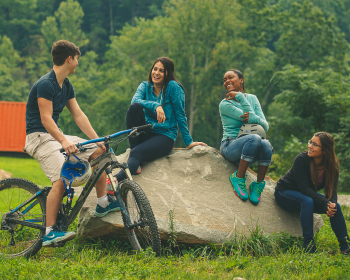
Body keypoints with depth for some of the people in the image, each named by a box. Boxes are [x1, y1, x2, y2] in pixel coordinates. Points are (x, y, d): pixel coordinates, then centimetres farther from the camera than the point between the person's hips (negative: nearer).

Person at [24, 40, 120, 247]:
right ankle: (50, 232, -24)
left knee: (99, 151, 2)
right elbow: (46, 119, -25)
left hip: (57, 135, 9)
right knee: (62, 179, -26)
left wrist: (98, 140, 0)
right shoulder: (46, 84, -17)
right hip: (40, 137, -9)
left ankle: (103, 203, 9)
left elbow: (79, 115, 10)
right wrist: (64, 141, -37)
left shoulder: (66, 85, 12)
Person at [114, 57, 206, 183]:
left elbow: (180, 115, -4)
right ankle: (134, 156, -22)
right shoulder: (145, 86, 8)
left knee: (136, 153, -32)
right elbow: (135, 100, -14)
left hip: (164, 136, -5)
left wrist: (188, 142, -4)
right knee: (135, 107, -22)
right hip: (146, 133, 5)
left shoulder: (173, 87, -6)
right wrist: (155, 106, -31)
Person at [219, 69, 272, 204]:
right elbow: (250, 116, -13)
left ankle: (259, 184, -17)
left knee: (266, 144, -33)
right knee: (254, 138, -36)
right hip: (230, 146, -3)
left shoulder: (252, 99, 11)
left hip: (250, 151, 3)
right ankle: (238, 178, -22)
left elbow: (265, 126, 3)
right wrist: (240, 97, -13)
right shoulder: (225, 104, -3)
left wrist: (253, 119, -17)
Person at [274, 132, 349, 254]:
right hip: (285, 193, -5)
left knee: (335, 206, -16)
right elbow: (304, 188, -31)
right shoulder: (302, 159, -27)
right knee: (308, 201, -36)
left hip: (306, 195, 5)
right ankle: (309, 246, -38)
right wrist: (325, 203, -41)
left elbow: (332, 190, -13)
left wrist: (332, 204, -36)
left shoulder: (332, 165, -13)